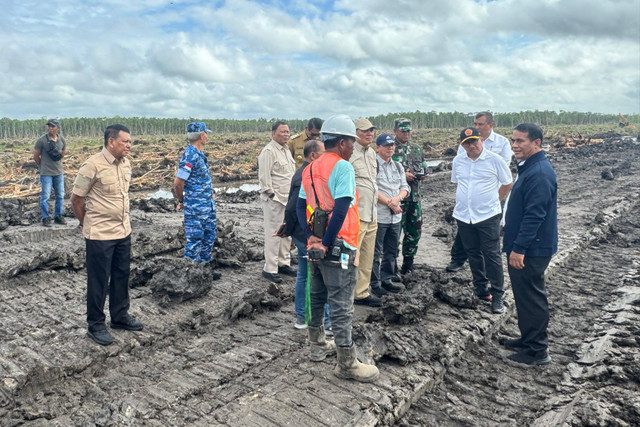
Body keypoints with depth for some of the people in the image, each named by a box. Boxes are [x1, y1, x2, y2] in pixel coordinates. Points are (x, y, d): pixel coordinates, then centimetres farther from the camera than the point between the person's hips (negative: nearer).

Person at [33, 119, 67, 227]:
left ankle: (58, 216, 23)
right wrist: (43, 166, 7)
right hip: (46, 173, -4)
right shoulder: (42, 140, -10)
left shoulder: (62, 140, 3)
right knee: (45, 196, -2)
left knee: (60, 195, 10)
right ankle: (46, 218, 8)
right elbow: (36, 156, -2)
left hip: (59, 172, 4)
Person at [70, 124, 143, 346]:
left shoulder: (126, 163, 3)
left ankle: (120, 316, 33)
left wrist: (122, 219, 16)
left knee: (121, 276, 17)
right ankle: (95, 325, 21)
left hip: (124, 231, 7)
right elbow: (76, 199, -9)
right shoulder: (93, 165, -17)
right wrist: (85, 223, 2)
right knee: (98, 280, 6)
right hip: (100, 235, -6)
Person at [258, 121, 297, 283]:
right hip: (274, 200, -9)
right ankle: (270, 269, 3)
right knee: (273, 234, -5)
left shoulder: (286, 150, 17)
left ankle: (284, 263, 26)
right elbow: (264, 176, -16)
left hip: (288, 199, 9)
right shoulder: (269, 151, -12)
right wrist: (271, 195, -17)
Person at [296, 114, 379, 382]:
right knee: (341, 304, -1)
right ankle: (347, 364, 9)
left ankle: (318, 345, 36)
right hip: (338, 247, -8)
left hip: (316, 245, 8)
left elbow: (301, 206, 9)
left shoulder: (310, 169, 11)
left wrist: (311, 236, 2)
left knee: (317, 296, 20)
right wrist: (327, 243, -16)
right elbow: (341, 209, -23)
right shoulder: (343, 167, -14)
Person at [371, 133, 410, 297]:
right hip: (379, 215, -7)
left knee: (391, 251, 14)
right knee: (376, 252, 0)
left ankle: (386, 280, 26)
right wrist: (390, 203, -13)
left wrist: (397, 198, -10)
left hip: (395, 216, 7)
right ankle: (375, 283, 10)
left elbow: (405, 187, 11)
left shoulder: (398, 166, 15)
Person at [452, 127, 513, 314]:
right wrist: (465, 200, 13)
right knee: (473, 254, 14)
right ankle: (481, 288, 29)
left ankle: (497, 295, 6)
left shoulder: (494, 160, -7)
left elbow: (507, 183, 3)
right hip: (463, 215, 5)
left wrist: (494, 201, 4)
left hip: (488, 216, -4)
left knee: (492, 255, -3)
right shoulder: (458, 161, 5)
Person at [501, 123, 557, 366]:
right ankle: (528, 339, 33)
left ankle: (537, 351, 12)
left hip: (531, 249, -10)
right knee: (525, 295, 19)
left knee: (531, 297, 0)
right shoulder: (528, 168, 13)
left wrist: (519, 248, -24)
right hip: (523, 247, 10)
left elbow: (534, 215, -25)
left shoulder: (539, 173, -20)